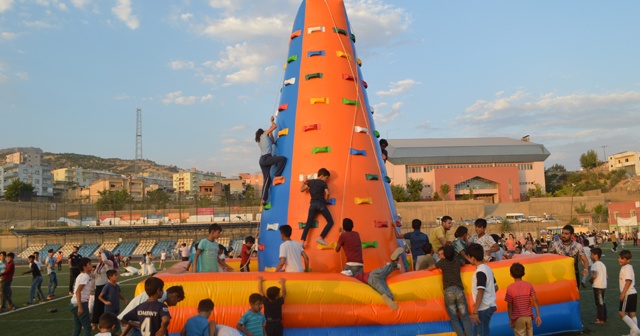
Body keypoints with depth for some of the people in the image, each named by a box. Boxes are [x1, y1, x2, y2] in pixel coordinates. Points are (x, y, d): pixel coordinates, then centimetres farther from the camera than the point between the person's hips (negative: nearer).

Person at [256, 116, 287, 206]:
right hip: (266, 158, -8)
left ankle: (264, 199, -2)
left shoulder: (259, 140, 29)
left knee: (267, 179, 4)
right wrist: (272, 120, 24)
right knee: (283, 159, -16)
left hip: (262, 160, 8)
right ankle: (276, 176, -18)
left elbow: (273, 142, 39)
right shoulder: (264, 134, 10)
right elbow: (275, 126, 6)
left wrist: (271, 133, 39)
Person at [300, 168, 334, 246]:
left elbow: (301, 190, 19)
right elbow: (327, 193, -13)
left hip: (312, 204, 5)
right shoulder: (323, 183, 1)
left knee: (308, 224, 4)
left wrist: (304, 181, 32)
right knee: (330, 222, 3)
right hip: (320, 204, -5)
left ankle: (302, 242, -6)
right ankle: (320, 238, -7)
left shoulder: (310, 181, 14)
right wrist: (325, 201, 4)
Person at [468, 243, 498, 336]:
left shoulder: (480, 271, -19)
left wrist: (474, 311, -23)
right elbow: (495, 287, 17)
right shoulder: (487, 268, 9)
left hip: (483, 308, -9)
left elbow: (480, 292, -24)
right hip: (488, 306, 9)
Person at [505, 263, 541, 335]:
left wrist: (510, 320, -2)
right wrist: (538, 315, -3)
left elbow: (509, 305, -9)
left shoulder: (510, 288, -11)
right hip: (528, 316, 3)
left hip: (518, 318, -3)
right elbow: (535, 300, -7)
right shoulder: (529, 285, -3)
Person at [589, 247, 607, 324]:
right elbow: (606, 276, 17)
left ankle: (600, 319, 2)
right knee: (602, 302, 17)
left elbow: (594, 275, -28)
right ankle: (604, 318, 24)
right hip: (603, 285, 9)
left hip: (597, 286, -9)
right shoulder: (602, 264, 14)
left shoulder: (595, 264, -15)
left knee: (599, 303, -3)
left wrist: (590, 280, -11)